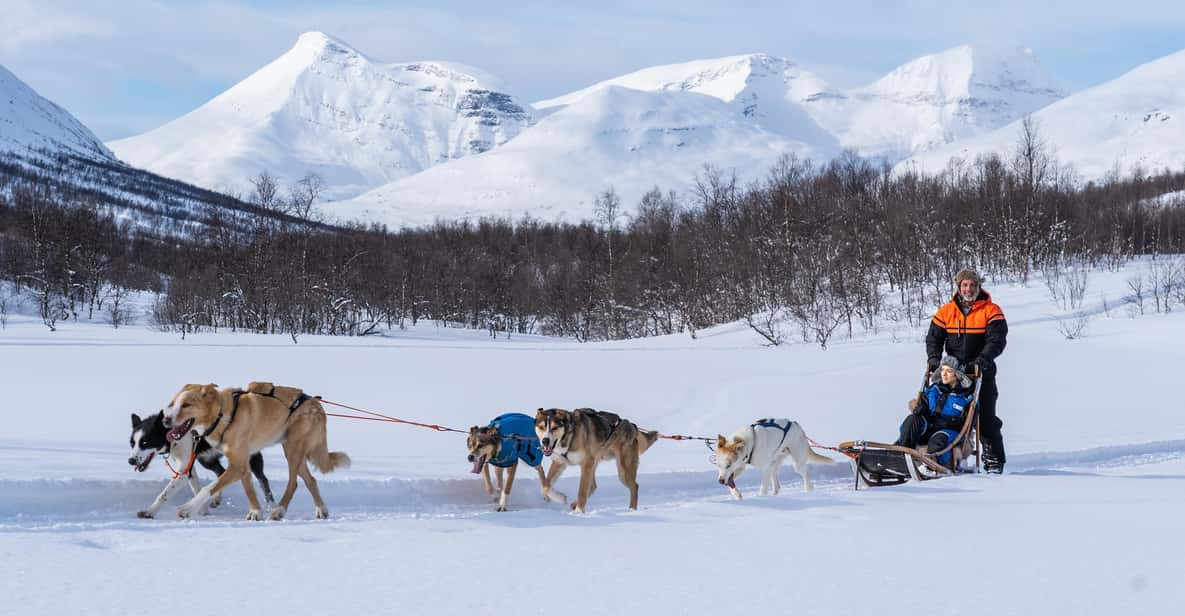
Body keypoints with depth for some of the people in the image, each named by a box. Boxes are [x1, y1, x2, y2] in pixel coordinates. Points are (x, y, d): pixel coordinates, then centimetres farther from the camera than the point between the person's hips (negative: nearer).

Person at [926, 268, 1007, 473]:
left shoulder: (991, 311, -2)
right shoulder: (945, 312, 8)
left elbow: (997, 339, -11)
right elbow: (934, 338, 10)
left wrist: (982, 360, -26)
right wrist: (934, 358, -9)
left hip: (982, 374, -3)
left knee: (986, 418, -4)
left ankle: (994, 460, 2)